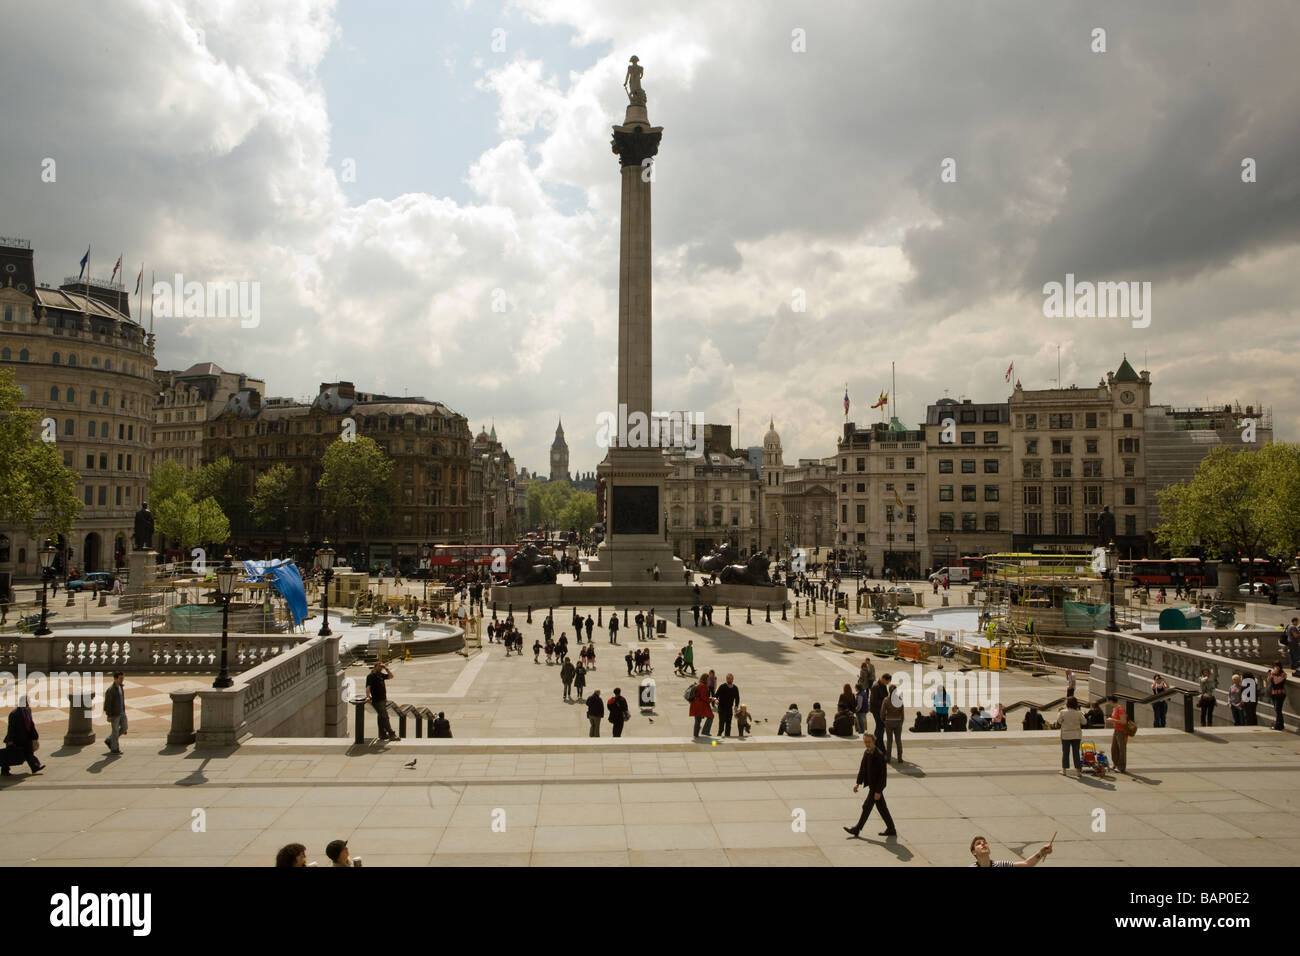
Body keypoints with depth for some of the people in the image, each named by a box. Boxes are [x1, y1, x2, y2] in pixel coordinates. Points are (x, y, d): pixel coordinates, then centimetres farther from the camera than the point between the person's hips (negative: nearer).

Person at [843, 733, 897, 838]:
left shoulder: (879, 756, -24)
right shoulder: (866, 752, 3)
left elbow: (883, 775, -22)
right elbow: (862, 768, 12)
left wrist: (878, 791, -21)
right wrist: (858, 783, 7)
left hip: (876, 787, -9)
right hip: (872, 785, 9)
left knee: (867, 807, 0)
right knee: (881, 808, 16)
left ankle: (857, 829, 10)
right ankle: (891, 830, 26)